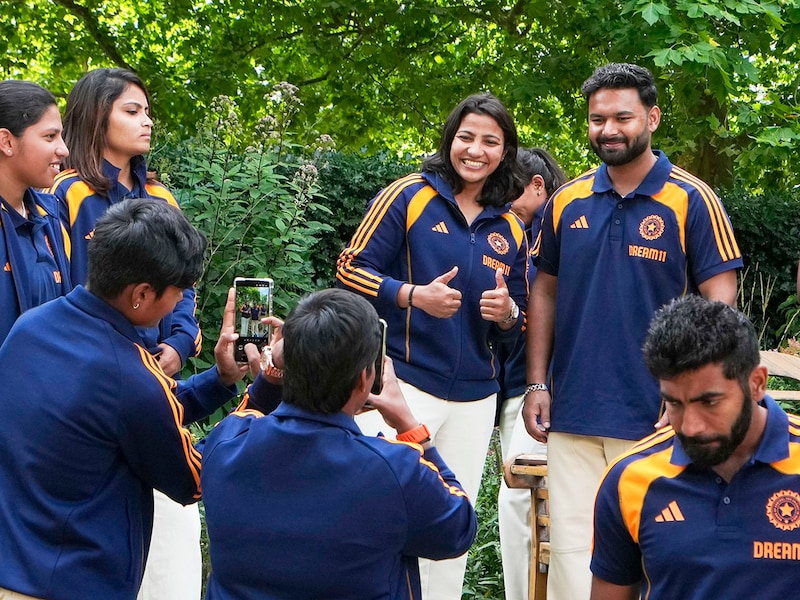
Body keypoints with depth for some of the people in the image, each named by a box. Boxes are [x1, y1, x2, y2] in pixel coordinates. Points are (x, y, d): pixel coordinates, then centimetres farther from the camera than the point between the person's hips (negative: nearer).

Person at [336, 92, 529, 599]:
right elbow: (352, 269, -6)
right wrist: (412, 295, -20)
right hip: (403, 383, -5)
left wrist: (507, 313, -5)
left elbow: (520, 318, 18)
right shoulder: (410, 196, -3)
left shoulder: (510, 231, 12)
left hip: (475, 399, 5)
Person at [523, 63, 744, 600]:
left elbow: (720, 302, -6)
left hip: (654, 416, -3)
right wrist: (537, 384, 6)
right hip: (571, 413, 3)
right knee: (570, 551, 7)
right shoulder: (567, 202, 6)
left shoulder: (691, 201, -5)